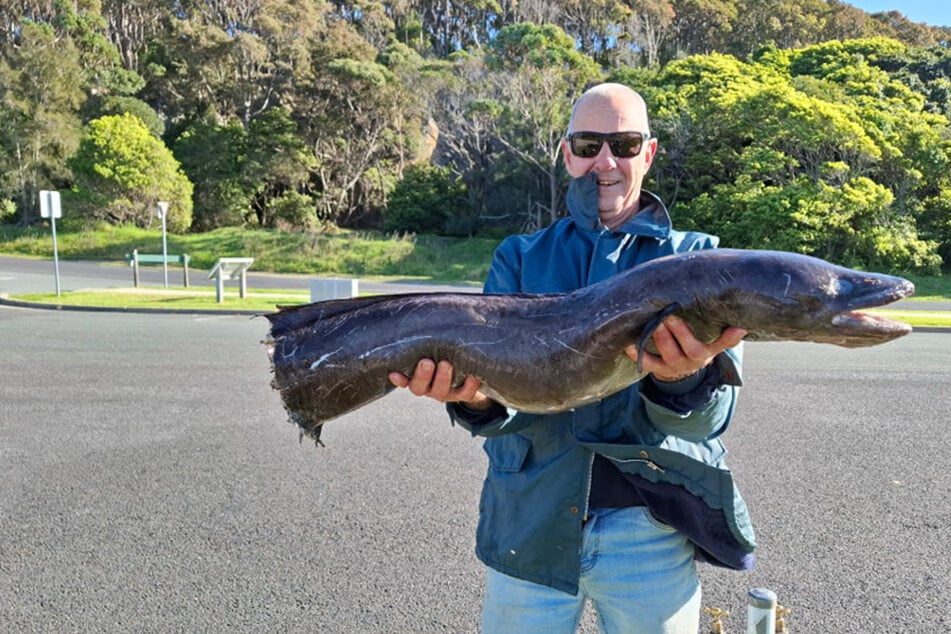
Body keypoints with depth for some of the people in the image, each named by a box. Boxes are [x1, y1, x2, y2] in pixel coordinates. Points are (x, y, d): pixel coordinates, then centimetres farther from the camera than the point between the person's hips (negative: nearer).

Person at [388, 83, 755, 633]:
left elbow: (712, 415, -9)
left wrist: (683, 381, -32)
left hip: (650, 530, 0)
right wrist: (475, 398, -29)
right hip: (529, 522, 1)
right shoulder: (520, 259, 4)